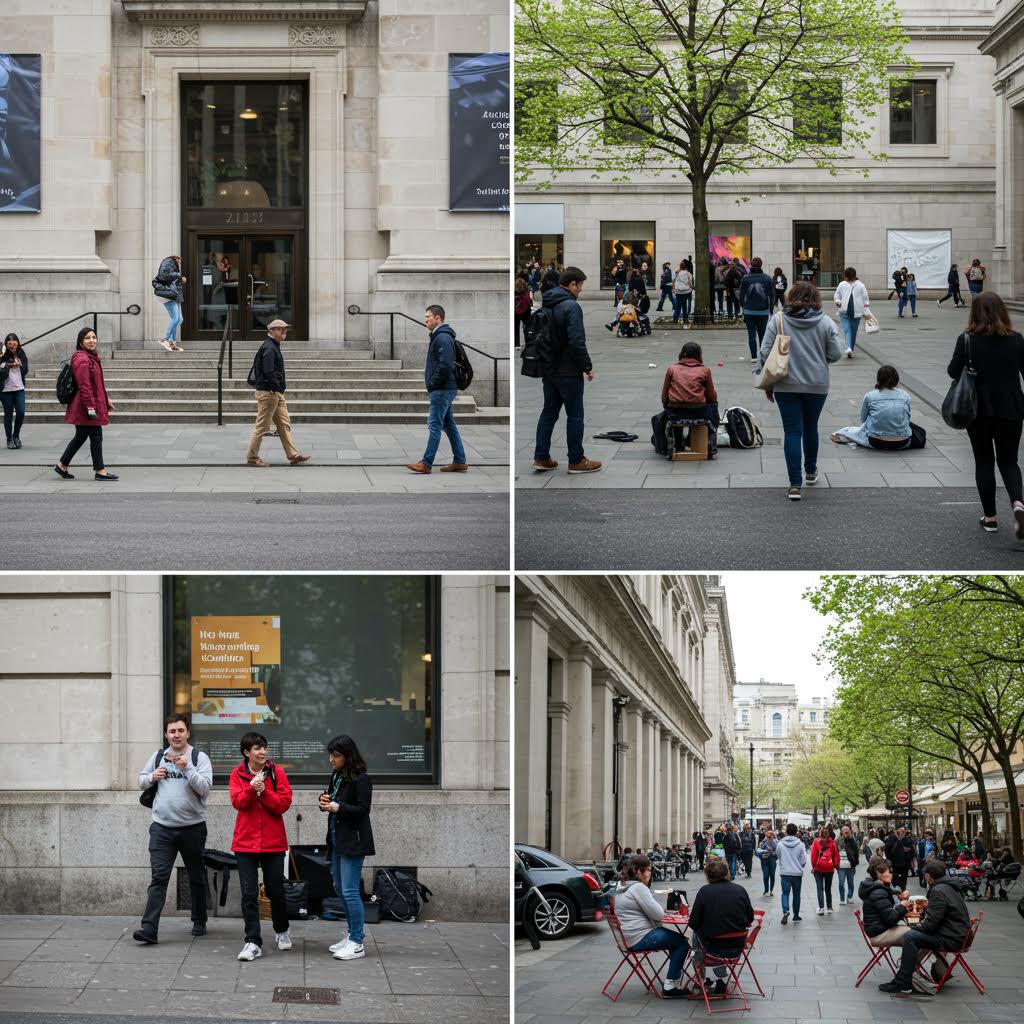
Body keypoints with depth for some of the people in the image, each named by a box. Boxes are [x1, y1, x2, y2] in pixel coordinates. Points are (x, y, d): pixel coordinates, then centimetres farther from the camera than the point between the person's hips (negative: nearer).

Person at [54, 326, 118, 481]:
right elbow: (84, 385, -22)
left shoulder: (91, 357, 17)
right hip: (87, 405, -11)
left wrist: (106, 400, 26)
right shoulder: (82, 359, -17)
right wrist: (90, 407, -24)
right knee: (96, 436, -3)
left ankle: (62, 465, 23)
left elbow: (97, 384, 26)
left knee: (80, 437, 16)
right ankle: (100, 470, 4)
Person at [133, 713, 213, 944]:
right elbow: (141, 781, 18)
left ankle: (199, 922, 30)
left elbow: (205, 788, -13)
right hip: (162, 828, 1)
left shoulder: (199, 758, -2)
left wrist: (187, 768, -24)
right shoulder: (158, 757, 9)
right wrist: (152, 777, -3)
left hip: (192, 827, -1)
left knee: (196, 878, 13)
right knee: (158, 877, -10)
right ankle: (149, 929, -18)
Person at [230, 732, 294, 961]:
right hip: (246, 841, 0)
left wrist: (263, 791, -18)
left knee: (275, 890, 10)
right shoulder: (237, 775, 3)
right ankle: (253, 942, -2)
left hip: (273, 841, 0)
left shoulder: (276, 772, 1)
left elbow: (284, 803, -7)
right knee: (249, 893, -5)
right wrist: (251, 788, -25)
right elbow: (238, 802, -10)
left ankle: (282, 932, 33)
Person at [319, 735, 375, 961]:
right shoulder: (336, 776, 12)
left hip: (353, 841, -9)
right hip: (337, 838, 9)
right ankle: (352, 936, 25)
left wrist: (337, 807, -23)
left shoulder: (360, 780, -13)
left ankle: (357, 943, -4)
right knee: (340, 889, 14)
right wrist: (325, 802, 0)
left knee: (350, 891, -9)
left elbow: (362, 809, -16)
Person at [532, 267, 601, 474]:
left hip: (548, 370, 8)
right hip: (568, 372, -8)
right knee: (575, 416, 1)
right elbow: (577, 342, -23)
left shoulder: (546, 305, 9)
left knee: (549, 412, 14)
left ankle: (541, 457, 14)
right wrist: (588, 367, -12)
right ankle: (576, 461, 7)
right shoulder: (571, 306, -18)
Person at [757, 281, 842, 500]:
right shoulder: (825, 322, -4)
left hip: (786, 386, -1)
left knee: (792, 431, 0)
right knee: (811, 427, 22)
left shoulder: (777, 320, -5)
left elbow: (765, 353, -7)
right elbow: (835, 354, -3)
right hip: (817, 385, 1)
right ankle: (811, 471, 40)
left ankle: (795, 484, -6)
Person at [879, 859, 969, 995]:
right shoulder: (949, 886, 14)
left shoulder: (939, 892, -18)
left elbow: (931, 923, -20)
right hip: (957, 933, 10)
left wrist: (914, 927, -4)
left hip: (952, 938, -10)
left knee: (910, 937, -17)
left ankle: (903, 984, -17)